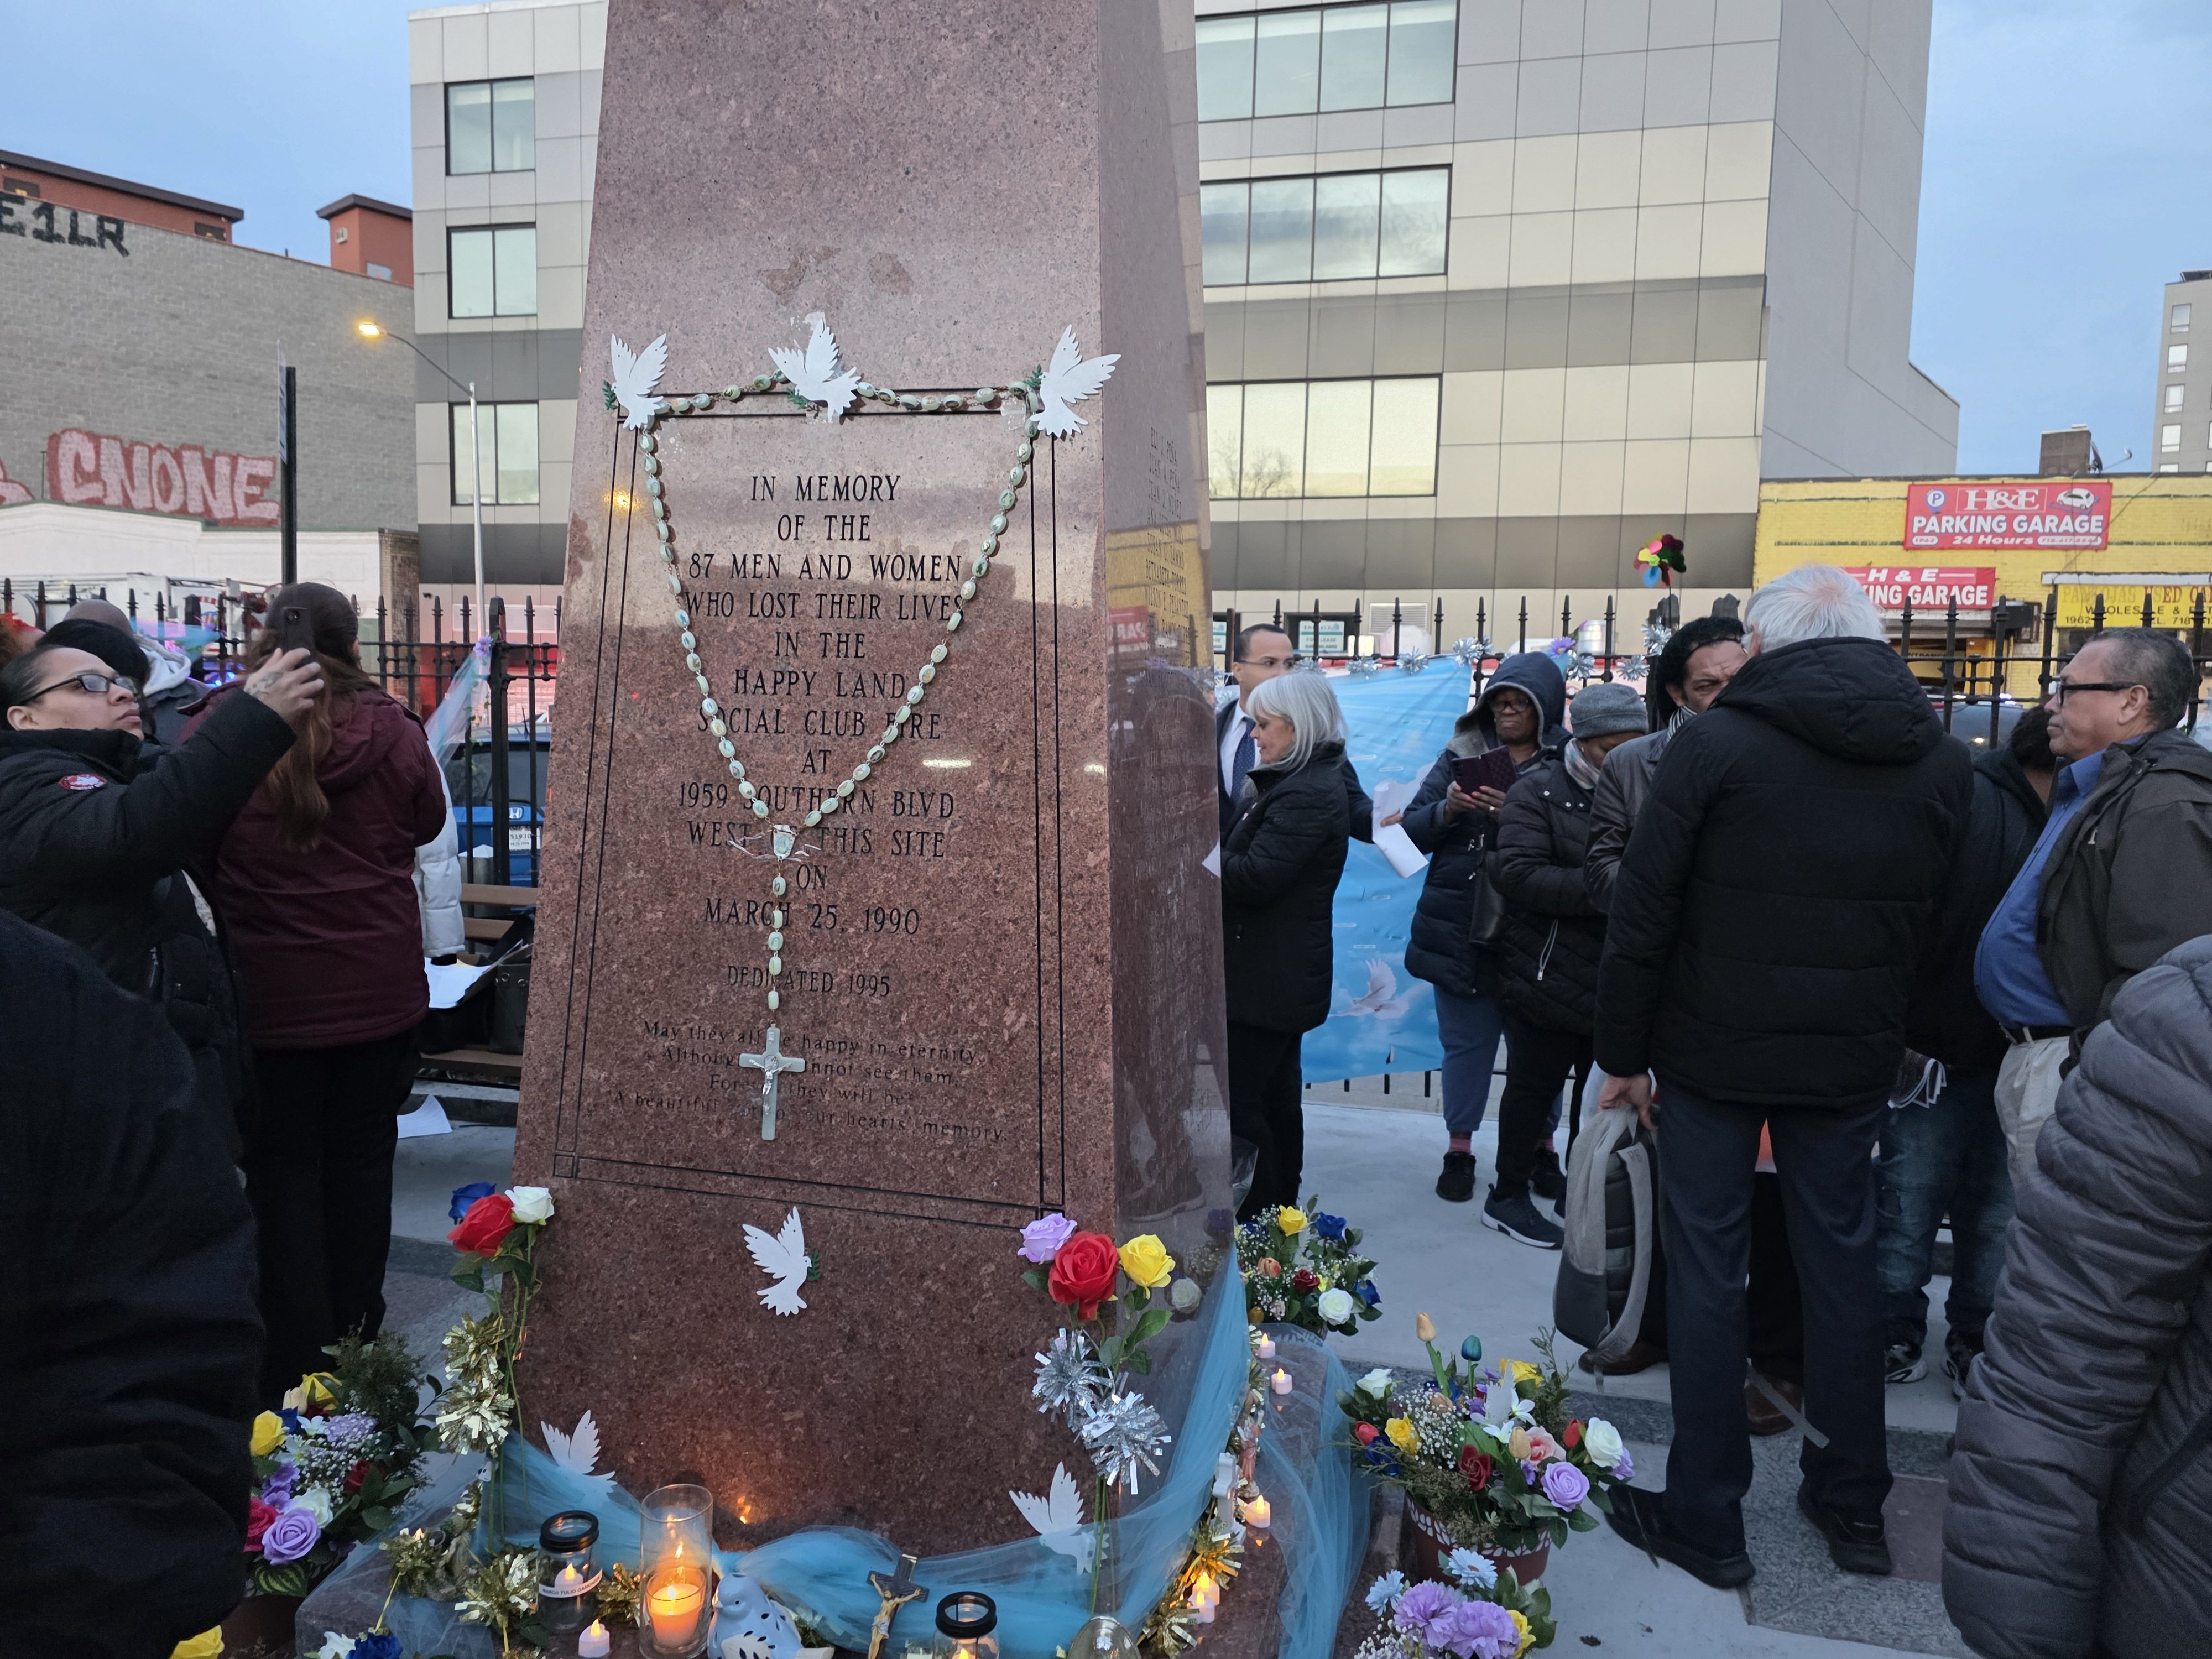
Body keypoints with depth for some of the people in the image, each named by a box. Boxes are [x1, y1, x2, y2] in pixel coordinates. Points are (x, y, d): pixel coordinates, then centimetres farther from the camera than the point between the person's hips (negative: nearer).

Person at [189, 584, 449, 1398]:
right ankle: (354, 1346, 26)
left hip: (267, 991, -1)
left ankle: (294, 1364, 11)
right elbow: (427, 820, 7)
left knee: (282, 1165, 9)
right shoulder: (390, 731, -10)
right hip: (379, 989, 1)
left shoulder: (222, 728, -12)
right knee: (361, 1160, 15)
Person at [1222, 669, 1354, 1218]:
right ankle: (1281, 1211, 29)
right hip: (1284, 973, 11)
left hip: (1267, 979, -11)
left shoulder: (1306, 795, -20)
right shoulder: (1305, 783, 14)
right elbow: (1253, 863, 13)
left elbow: (1254, 877, -26)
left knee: (1240, 1105, -5)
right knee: (1276, 1098, 18)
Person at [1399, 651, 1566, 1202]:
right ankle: (1459, 1150, 19)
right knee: (1466, 1040, 8)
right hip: (1459, 927, 2)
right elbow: (1413, 829, 5)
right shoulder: (1461, 755, 8)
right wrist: (1446, 810, -14)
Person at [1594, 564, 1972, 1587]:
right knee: (1841, 1264, 16)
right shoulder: (1944, 763, 0)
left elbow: (1643, 914, -12)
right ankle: (1852, 1505, 29)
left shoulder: (1715, 744, -13)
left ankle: (1706, 1519, 16)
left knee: (1707, 1272, 7)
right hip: (1853, 1061, 4)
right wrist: (1881, 1039, 13)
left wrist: (1625, 1052, -2)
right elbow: (1938, 923, 5)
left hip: (1714, 1052, -3)